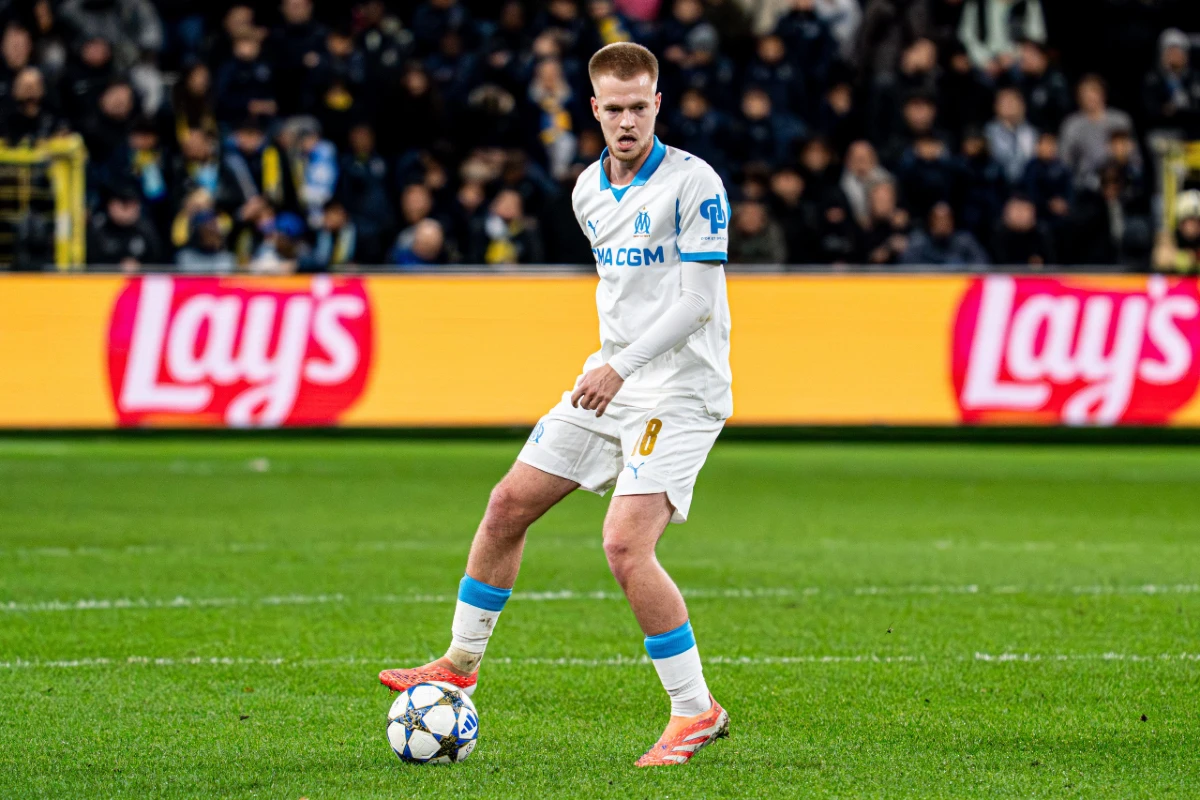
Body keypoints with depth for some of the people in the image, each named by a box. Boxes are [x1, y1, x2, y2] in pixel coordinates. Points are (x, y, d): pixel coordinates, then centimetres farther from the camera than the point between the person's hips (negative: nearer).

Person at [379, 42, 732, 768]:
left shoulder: (694, 183, -15)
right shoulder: (589, 191, 9)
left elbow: (698, 300, -19)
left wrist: (622, 367, -26)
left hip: (681, 388, -8)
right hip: (611, 379, 8)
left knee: (626, 545, -20)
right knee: (509, 503, 8)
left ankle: (696, 713, -9)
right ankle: (461, 666, 25)